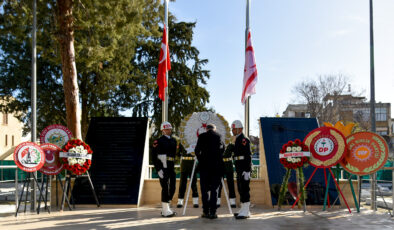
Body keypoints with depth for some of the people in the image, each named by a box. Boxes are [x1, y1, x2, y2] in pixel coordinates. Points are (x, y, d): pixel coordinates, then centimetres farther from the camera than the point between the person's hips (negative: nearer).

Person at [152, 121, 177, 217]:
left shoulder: (173, 141, 13)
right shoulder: (158, 141, -6)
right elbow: (154, 156, -9)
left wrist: (172, 166, 16)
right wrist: (158, 169, -14)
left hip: (171, 168, 7)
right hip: (163, 169, -7)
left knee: (172, 188, 8)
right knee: (165, 188, -5)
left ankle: (165, 208, 22)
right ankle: (165, 210, 5)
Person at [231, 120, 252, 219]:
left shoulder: (244, 140, -12)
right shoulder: (237, 140, 19)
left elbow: (248, 156, -19)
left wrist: (247, 171, -23)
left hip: (244, 169, -10)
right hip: (239, 169, 10)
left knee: (244, 189, -9)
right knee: (241, 189, 14)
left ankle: (245, 212, -7)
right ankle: (244, 210, 22)